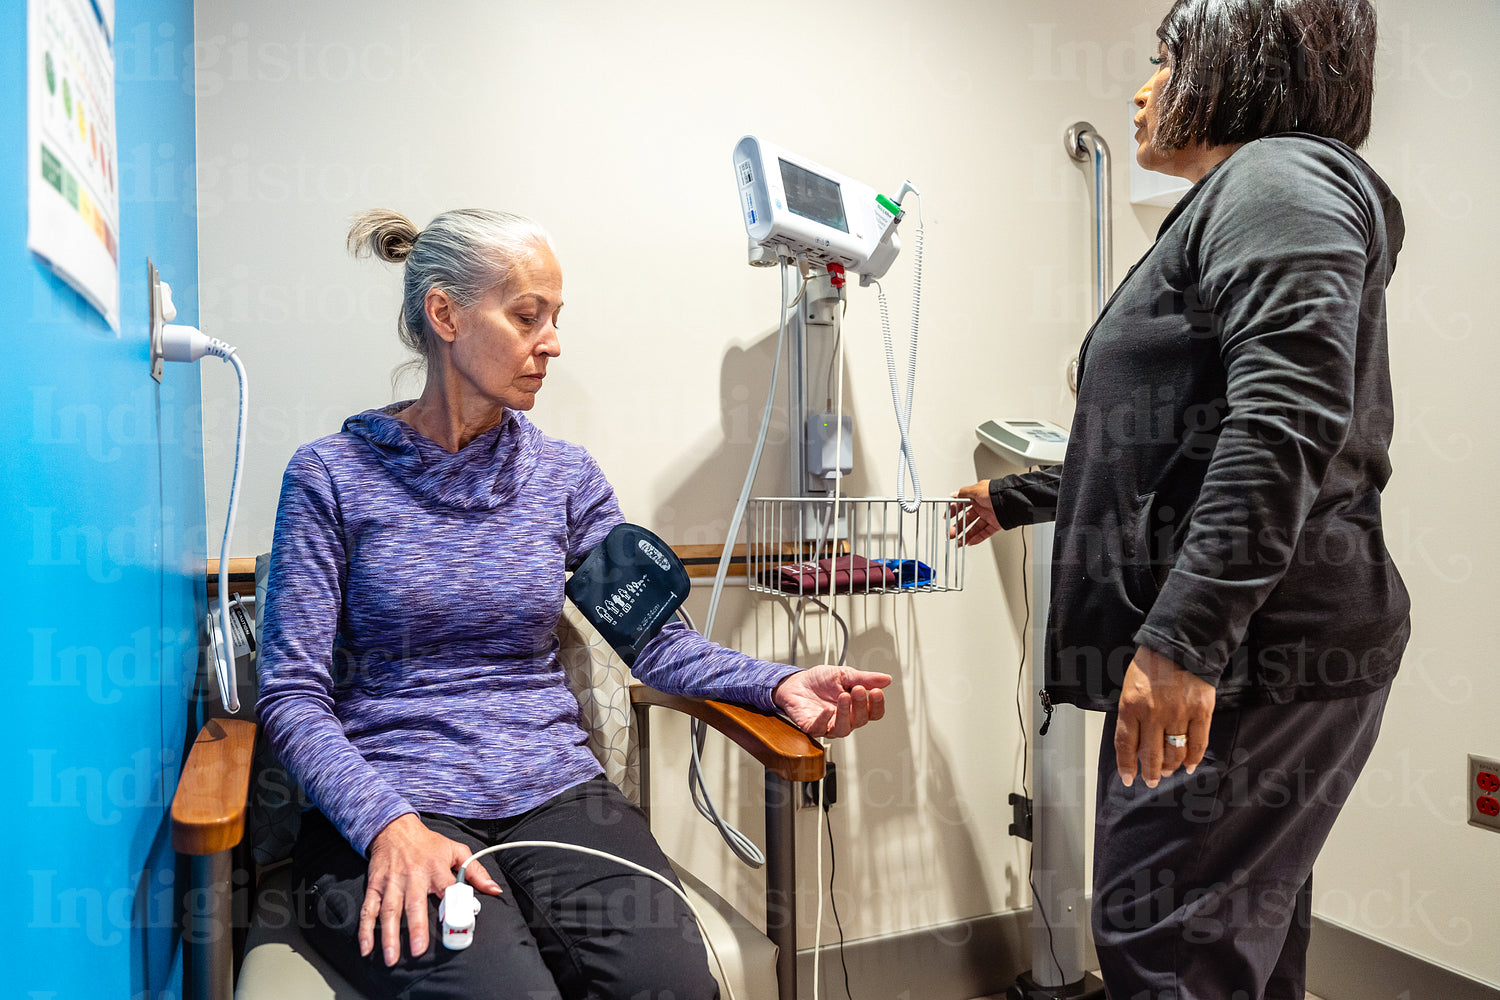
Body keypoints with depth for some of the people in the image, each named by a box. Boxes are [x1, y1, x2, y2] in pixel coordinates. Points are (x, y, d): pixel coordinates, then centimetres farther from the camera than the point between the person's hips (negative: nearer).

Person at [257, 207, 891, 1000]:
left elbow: (655, 639, 5)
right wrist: (390, 823, -20)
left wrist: (779, 683, -12)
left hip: (555, 792, 4)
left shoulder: (564, 476, 9)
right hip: (384, 806, -3)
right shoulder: (333, 476, 0)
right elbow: (294, 695, -4)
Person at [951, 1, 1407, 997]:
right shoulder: (1231, 205, 25)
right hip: (1238, 653, 10)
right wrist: (1015, 498, 36)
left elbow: (1287, 418, -23)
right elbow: (1164, 447, 30)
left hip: (1256, 652, -10)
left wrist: (1185, 634, -28)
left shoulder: (1277, 176, -7)